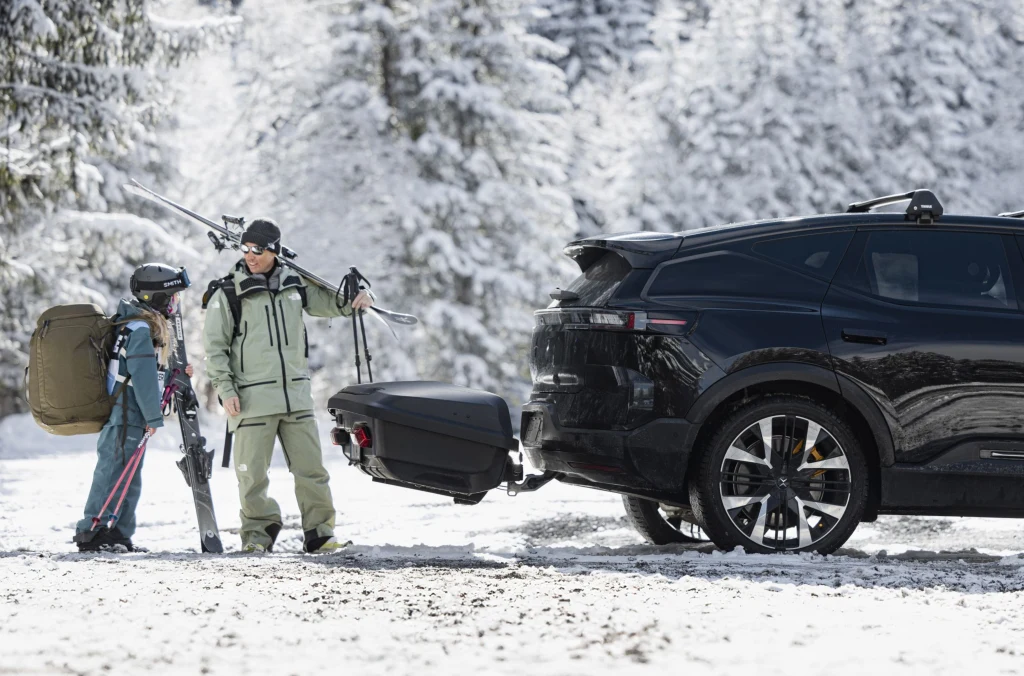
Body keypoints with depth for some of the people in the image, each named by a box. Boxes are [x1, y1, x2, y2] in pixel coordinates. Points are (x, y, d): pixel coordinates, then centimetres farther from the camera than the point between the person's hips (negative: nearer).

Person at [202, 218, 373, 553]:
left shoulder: (295, 284, 10)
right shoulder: (228, 294, 1)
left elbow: (329, 302, 25)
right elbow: (215, 347, 2)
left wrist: (356, 299, 3)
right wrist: (226, 390, -7)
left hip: (296, 395, 3)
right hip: (252, 398, -3)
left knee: (311, 468, 1)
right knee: (253, 473, -3)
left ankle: (320, 534, 9)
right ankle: (258, 533, 11)